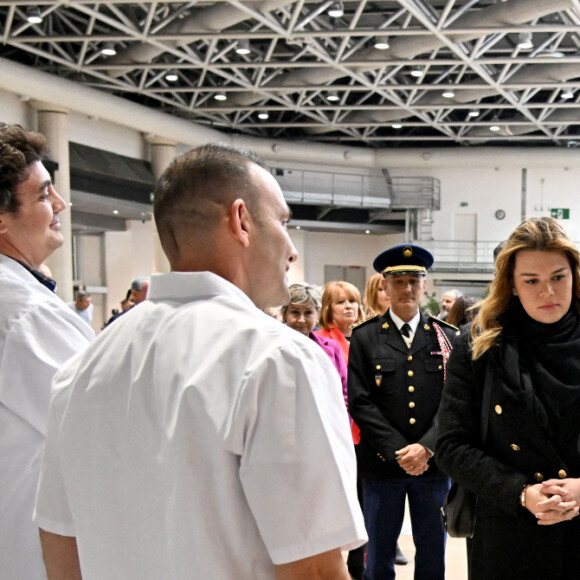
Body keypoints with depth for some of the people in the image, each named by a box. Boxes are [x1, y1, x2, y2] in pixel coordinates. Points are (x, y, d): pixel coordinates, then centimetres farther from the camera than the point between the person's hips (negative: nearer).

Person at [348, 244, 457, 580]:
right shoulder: (364, 338, 0)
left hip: (434, 463, 1)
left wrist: (426, 448, -13)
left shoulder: (447, 337, 5)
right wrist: (399, 452, -12)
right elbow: (360, 403, -5)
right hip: (382, 465, -1)